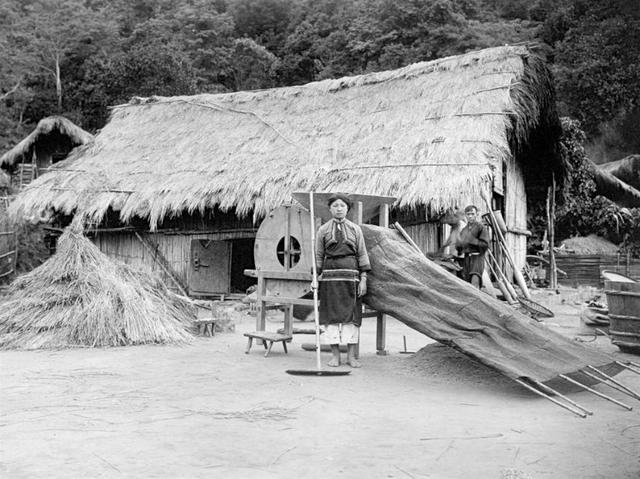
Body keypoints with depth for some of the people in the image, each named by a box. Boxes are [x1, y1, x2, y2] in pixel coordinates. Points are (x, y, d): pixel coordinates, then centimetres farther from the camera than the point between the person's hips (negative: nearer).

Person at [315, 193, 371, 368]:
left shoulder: (355, 229, 9)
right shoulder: (323, 230, 9)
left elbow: (362, 255, 8)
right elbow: (318, 256, 10)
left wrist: (363, 279, 1)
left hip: (350, 275, 0)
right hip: (330, 275, 0)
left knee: (351, 314, -1)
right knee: (331, 314, -1)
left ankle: (351, 356, 5)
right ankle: (335, 355, 7)